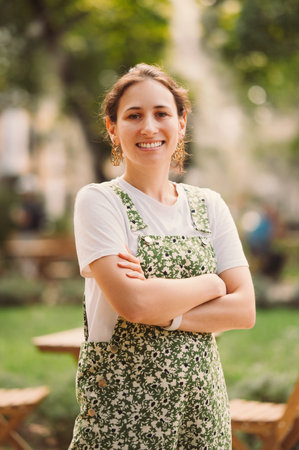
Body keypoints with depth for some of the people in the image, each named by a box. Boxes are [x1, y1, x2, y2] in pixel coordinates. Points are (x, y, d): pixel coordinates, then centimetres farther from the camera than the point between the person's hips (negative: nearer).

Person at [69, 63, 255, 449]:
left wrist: (161, 312, -14)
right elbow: (131, 302, -19)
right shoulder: (97, 201, -6)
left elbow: (244, 310, -1)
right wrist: (210, 284, -6)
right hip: (121, 404, -4)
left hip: (201, 400, 4)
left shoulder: (209, 205, 7)